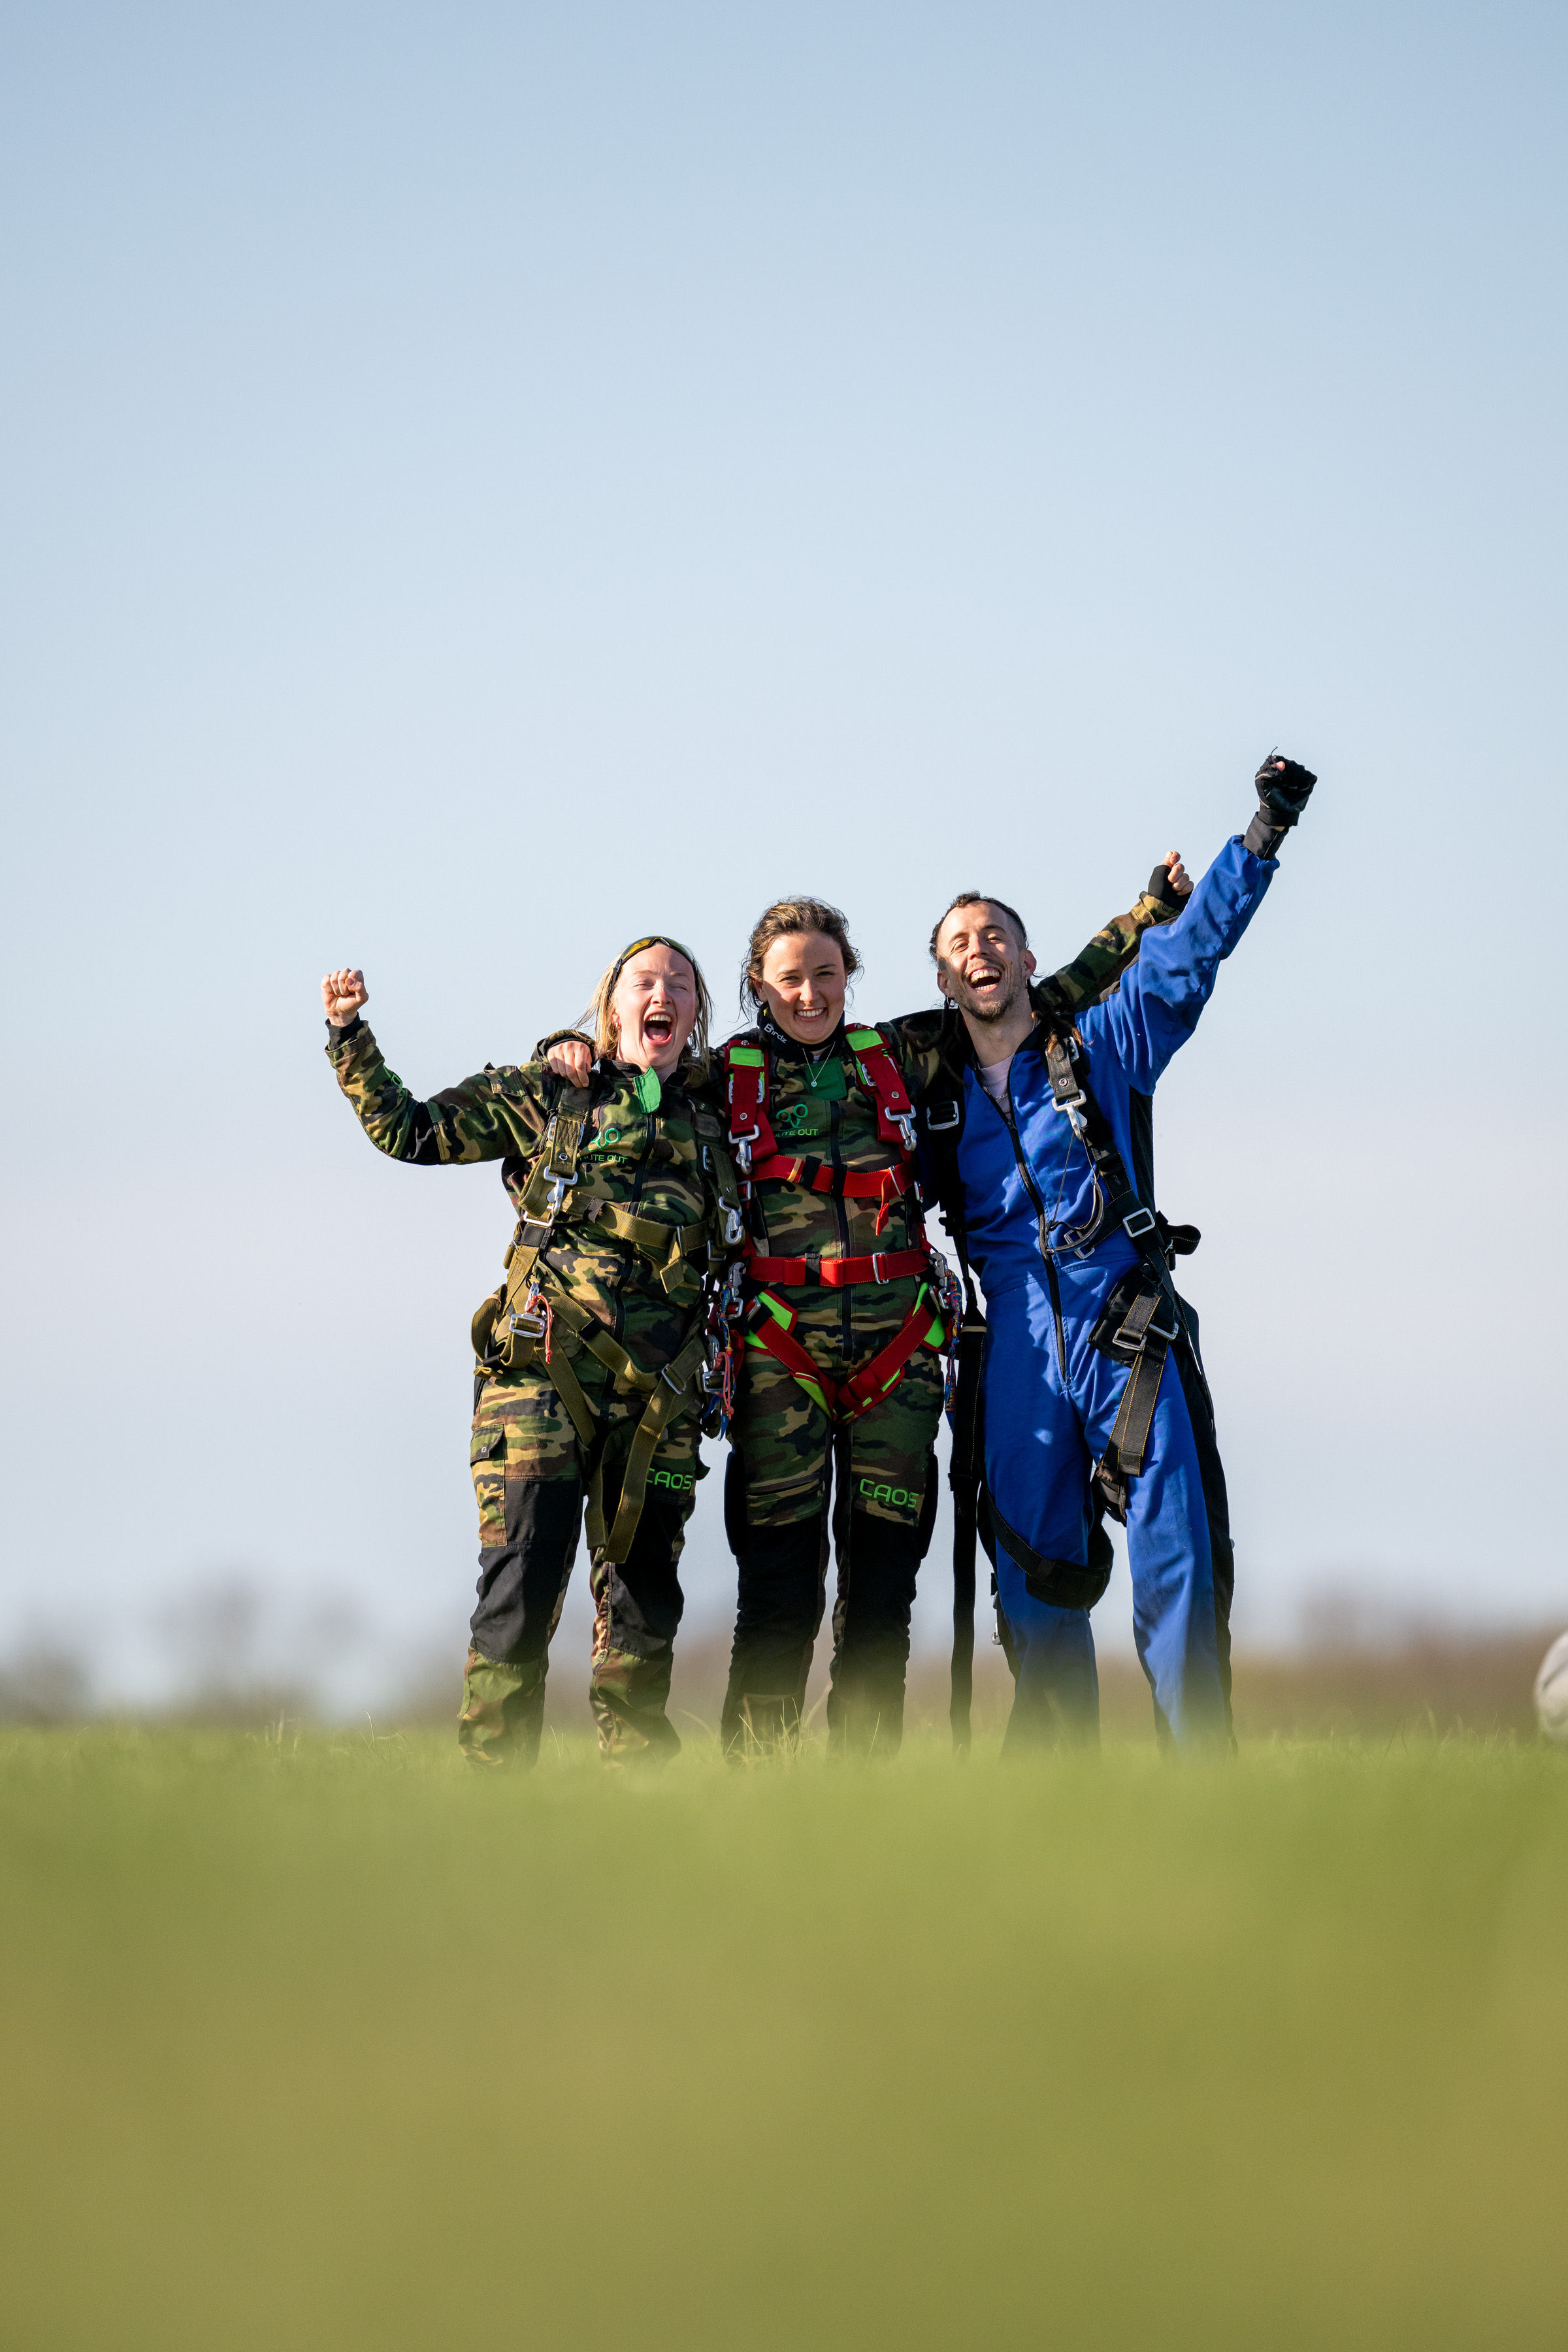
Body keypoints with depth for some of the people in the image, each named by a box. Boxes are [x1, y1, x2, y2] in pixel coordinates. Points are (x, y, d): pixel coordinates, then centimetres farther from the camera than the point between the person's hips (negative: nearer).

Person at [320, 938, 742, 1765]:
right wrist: (349, 1038, 0)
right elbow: (411, 1131, 7)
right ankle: (495, 1771, -11)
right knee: (526, 1569, -13)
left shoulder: (714, 1118, 17)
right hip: (546, 1362, -4)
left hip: (656, 1385, 4)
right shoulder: (549, 1093, 9)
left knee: (645, 1587, 6)